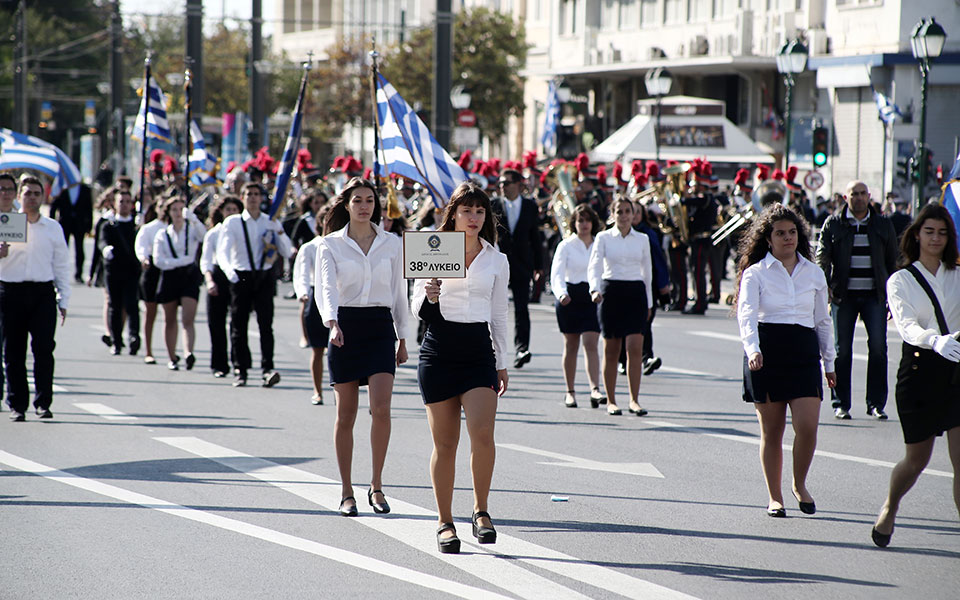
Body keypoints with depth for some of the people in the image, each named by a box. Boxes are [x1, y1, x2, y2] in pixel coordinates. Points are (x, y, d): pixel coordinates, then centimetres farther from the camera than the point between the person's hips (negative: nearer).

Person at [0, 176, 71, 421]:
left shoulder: (53, 228, 11)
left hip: (43, 292, 0)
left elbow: (61, 265, 13)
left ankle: (43, 403, -4)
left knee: (44, 348, -10)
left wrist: (63, 300, 8)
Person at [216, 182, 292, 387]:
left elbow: (287, 253, 8)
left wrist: (279, 232, -10)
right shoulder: (232, 222, 4)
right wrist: (229, 270, -26)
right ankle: (240, 370, 10)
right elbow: (222, 251, -6)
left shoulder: (270, 222, 11)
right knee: (239, 326, 1)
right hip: (241, 277, -1)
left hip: (265, 278, 1)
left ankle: (267, 370, -18)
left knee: (266, 324, -11)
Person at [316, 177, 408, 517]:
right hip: (345, 327, -1)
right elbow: (326, 289, -11)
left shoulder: (392, 245, 8)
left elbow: (399, 294, 13)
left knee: (381, 408, -14)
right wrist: (332, 323, -29)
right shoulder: (331, 244, 1)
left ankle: (376, 486, -1)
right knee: (345, 415, 2)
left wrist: (402, 339, 12)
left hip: (380, 328, 1)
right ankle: (347, 492, 11)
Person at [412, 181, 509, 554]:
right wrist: (429, 296, -19)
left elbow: (498, 315, 15)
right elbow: (418, 310, 3)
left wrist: (502, 364, 12)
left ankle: (481, 509, 1)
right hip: (439, 349, -1)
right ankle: (445, 522, 11)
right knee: (445, 443, 1)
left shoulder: (497, 261, 9)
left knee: (482, 432, -17)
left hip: (479, 351, 1)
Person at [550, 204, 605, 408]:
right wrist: (561, 292, -27)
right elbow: (556, 274, -9)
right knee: (570, 345, 6)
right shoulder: (566, 246, 1)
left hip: (593, 298, 1)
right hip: (570, 298, -1)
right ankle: (570, 392, 14)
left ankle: (595, 389, -20)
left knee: (591, 344, -11)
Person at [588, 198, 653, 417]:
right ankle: (611, 401, 11)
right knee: (611, 350, 3)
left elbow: (647, 271, 15)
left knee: (635, 347, -10)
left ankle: (634, 400, -6)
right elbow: (594, 265, -9)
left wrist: (648, 302, 15)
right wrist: (595, 289, -27)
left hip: (636, 292, 1)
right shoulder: (603, 237, 2)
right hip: (611, 290, -1)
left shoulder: (642, 239, 9)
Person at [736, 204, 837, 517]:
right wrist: (752, 349, -29)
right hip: (766, 353, -2)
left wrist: (829, 362, 20)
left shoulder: (814, 274, 12)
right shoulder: (755, 273, 1)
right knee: (771, 431, 2)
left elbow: (823, 321, 20)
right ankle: (774, 497, 13)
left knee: (807, 426, -10)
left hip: (804, 353, 2)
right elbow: (747, 315, -12)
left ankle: (800, 485, 14)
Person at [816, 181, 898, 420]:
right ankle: (841, 404, 9)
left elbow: (892, 261, 14)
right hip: (843, 295, -1)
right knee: (842, 350, 1)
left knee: (878, 346, -7)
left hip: (874, 295, 1)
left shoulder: (883, 225, 9)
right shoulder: (833, 224, 4)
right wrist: (824, 286, -17)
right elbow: (822, 257, -1)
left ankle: (876, 404, 1)